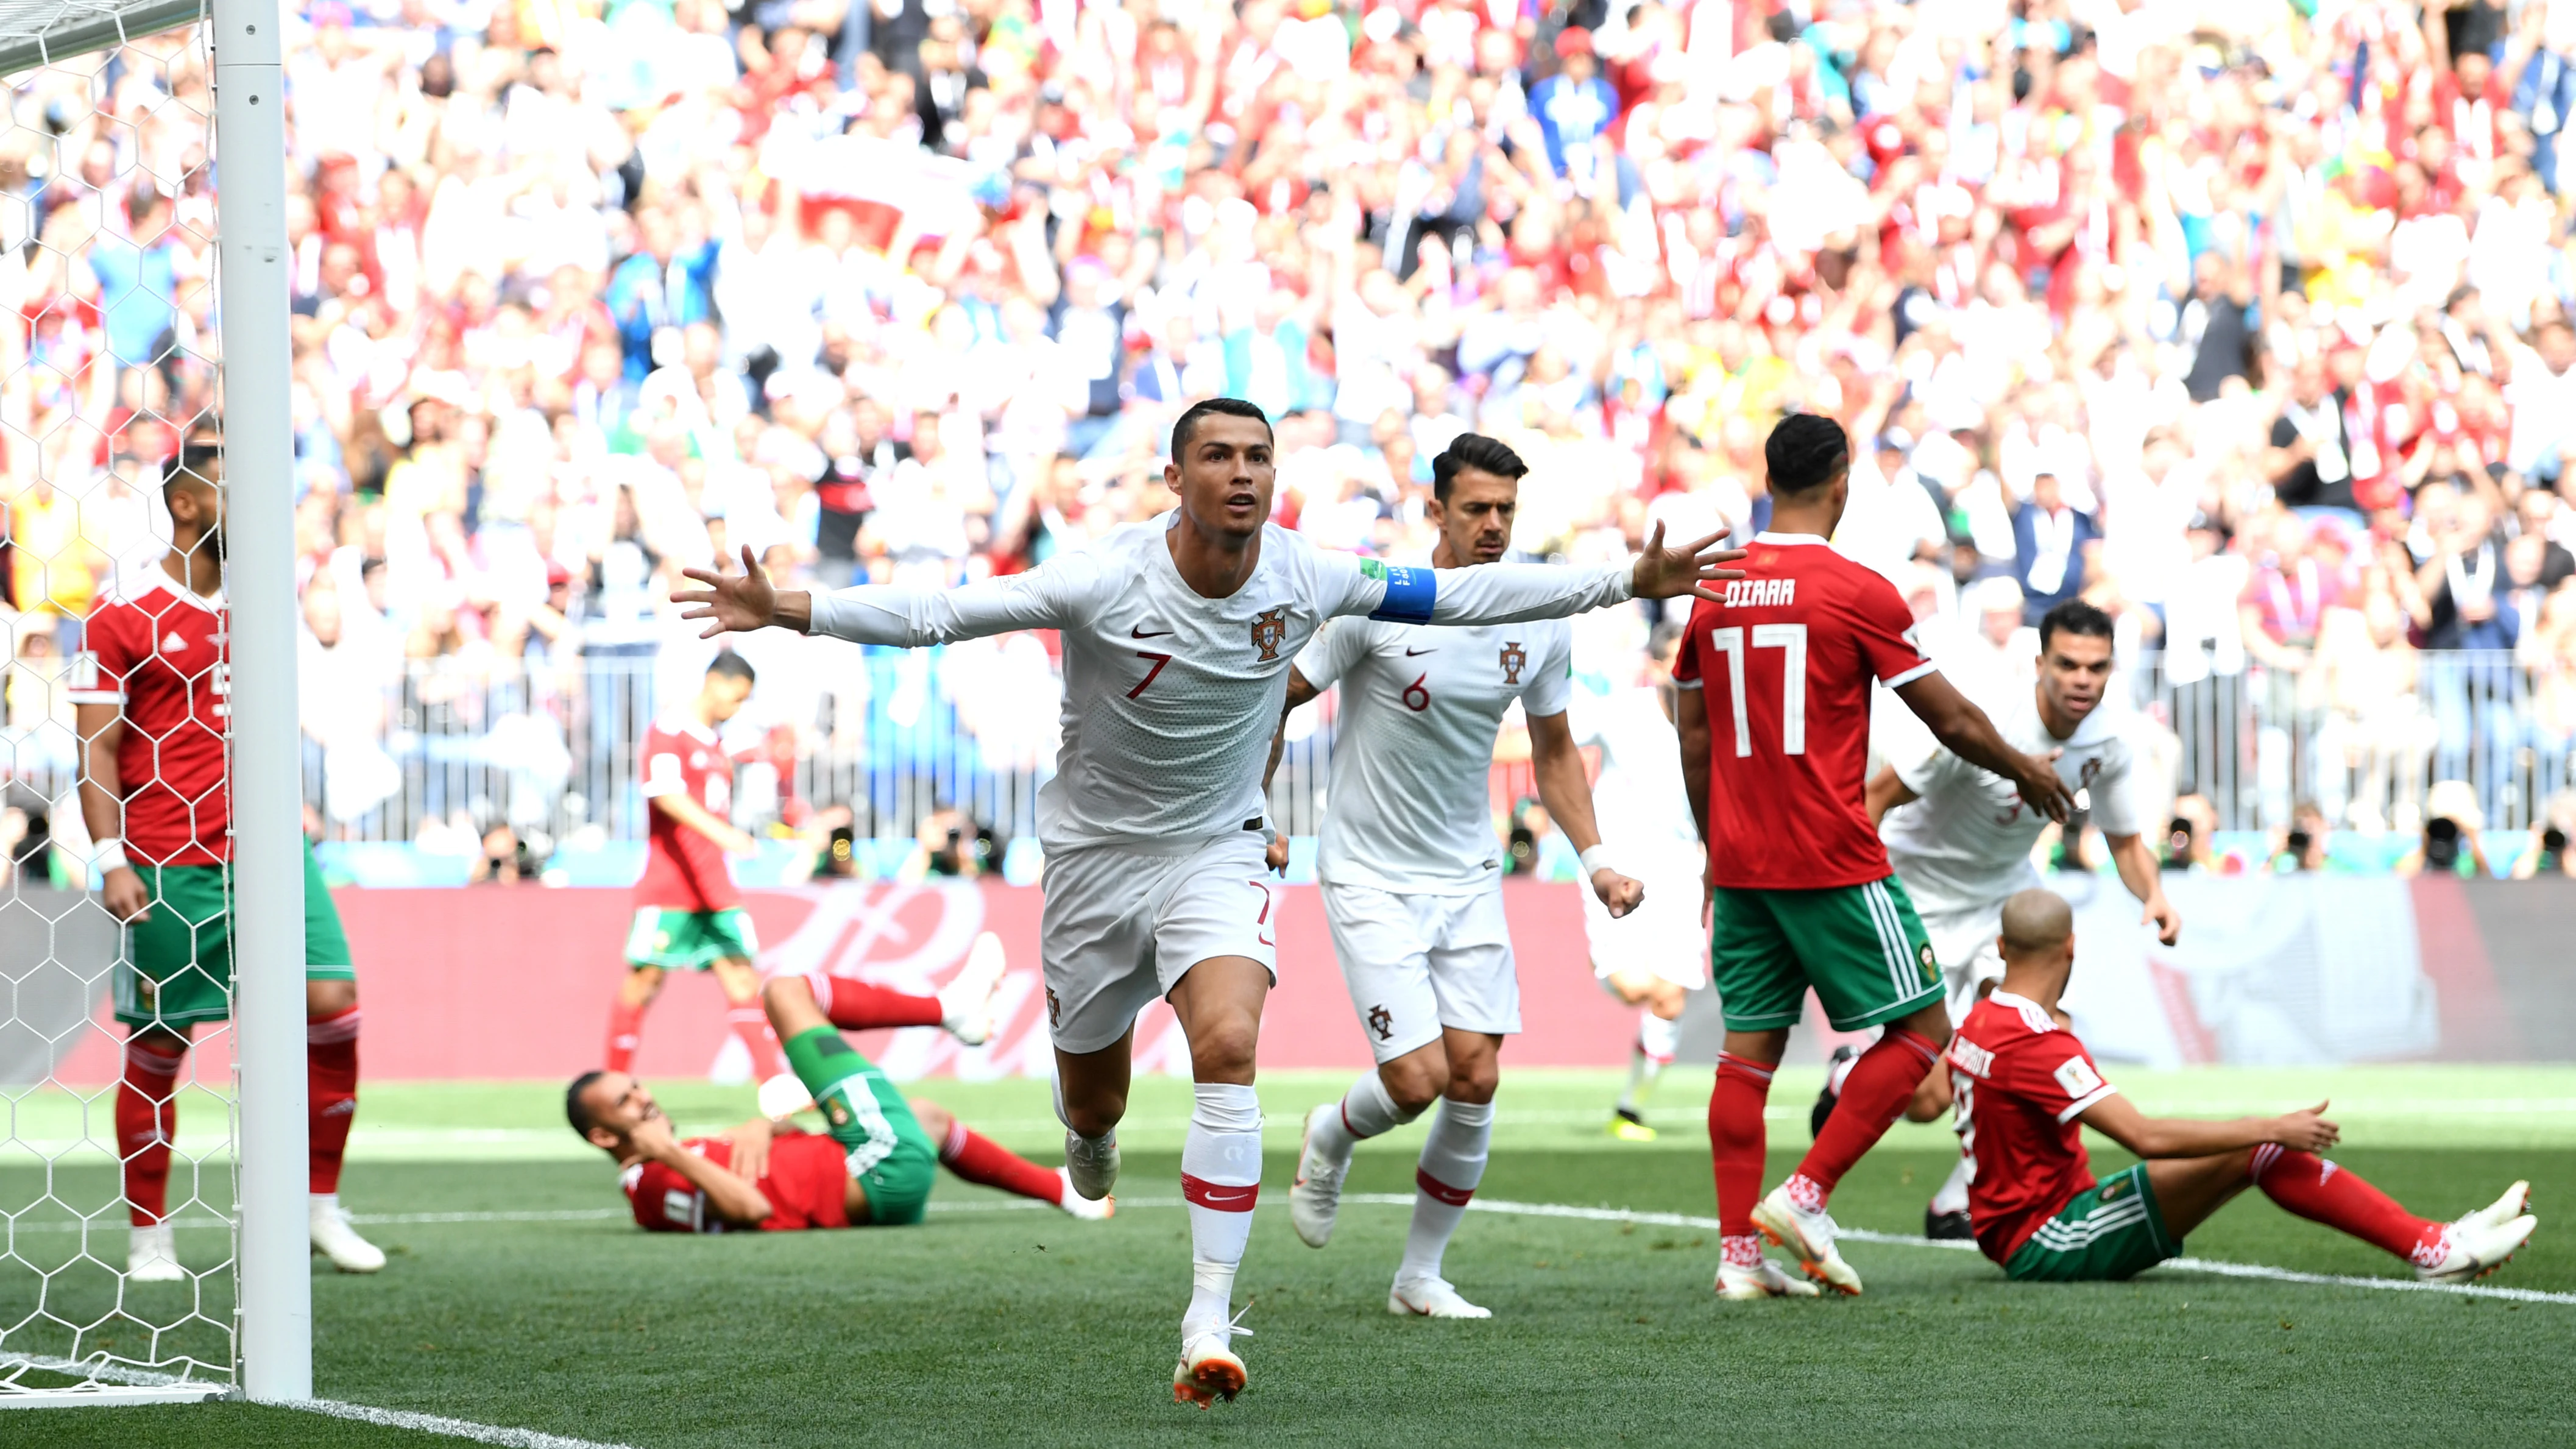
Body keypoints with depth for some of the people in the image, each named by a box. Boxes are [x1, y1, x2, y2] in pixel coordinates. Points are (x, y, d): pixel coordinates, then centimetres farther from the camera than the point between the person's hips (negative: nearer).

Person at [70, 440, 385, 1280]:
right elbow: (97, 749, -5)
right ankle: (148, 1236, 13)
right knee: (155, 1044, 1)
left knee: (331, 1004, -9)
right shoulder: (124, 616, -3)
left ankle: (322, 1205, 4)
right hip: (169, 861, -4)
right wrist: (112, 861, -12)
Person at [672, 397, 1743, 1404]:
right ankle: (1091, 1151, 55)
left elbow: (1459, 594, -4)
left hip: (1218, 853, 1)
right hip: (1098, 853, -1)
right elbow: (941, 613, -29)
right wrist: (792, 613, -42)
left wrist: (1627, 583, -4)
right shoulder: (1105, 581, -24)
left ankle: (1210, 1325, -22)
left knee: (1229, 1050, -24)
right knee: (1092, 1096, 13)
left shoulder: (1303, 578, -14)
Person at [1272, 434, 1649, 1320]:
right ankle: (1331, 1137, 24)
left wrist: (1595, 860, 6)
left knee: (1475, 1080, -4)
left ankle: (1421, 1274, 13)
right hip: (1370, 878, -4)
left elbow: (1553, 749, 15)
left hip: (1468, 880, 4)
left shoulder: (1540, 624, 0)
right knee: (1418, 1080, -13)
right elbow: (1273, 703, -6)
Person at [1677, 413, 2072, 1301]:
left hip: (1740, 862, 6)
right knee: (1921, 1028, 5)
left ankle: (1740, 1252, 4)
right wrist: (2027, 772, 13)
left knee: (1749, 1046, 9)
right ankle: (1805, 1196, -5)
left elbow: (1694, 739, 13)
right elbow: (1952, 720, -4)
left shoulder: (1715, 591, 7)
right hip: (1832, 861, -6)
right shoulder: (1857, 593, -10)